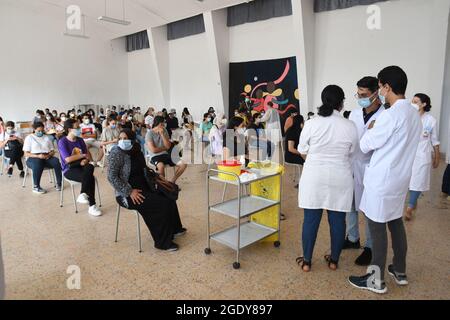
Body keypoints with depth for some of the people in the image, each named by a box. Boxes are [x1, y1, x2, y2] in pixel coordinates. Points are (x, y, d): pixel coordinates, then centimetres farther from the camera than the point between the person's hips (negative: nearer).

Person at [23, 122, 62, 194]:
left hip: (47, 158, 3)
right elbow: (26, 154, -1)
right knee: (38, 162, -40)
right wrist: (38, 156, -18)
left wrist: (49, 155, -10)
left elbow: (52, 151, 15)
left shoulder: (47, 138, 19)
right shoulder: (29, 138, 8)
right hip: (33, 158, -3)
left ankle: (59, 183, -22)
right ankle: (36, 187, -32)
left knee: (56, 161, -31)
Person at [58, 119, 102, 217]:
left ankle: (83, 195, -25)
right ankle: (92, 206, -23)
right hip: (69, 169, -5)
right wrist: (83, 155, -5)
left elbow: (88, 153, 10)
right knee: (90, 178, -31)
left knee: (90, 167, -32)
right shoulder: (62, 142, -7)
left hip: (82, 166, 5)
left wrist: (86, 160, -15)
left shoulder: (80, 140, 10)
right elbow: (68, 159, -16)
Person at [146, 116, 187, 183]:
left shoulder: (164, 131, 8)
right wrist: (165, 148, -2)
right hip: (155, 156, -6)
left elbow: (168, 146, -4)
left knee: (183, 164, -11)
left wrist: (162, 134, -12)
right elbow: (153, 150, -16)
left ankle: (172, 182, 5)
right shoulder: (149, 133, -8)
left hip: (165, 155, 6)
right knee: (161, 166, -41)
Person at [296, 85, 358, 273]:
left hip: (314, 177, 0)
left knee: (311, 218, 7)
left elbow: (303, 153, 0)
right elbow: (350, 153, 5)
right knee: (337, 219, 12)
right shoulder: (350, 126, -4)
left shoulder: (311, 123, -6)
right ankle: (334, 260, 25)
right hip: (340, 178, 1)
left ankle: (307, 261, 17)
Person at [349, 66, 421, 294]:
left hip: (382, 179, -9)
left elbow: (365, 146, -13)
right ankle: (400, 272, 32)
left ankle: (377, 280, 13)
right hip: (400, 177, 9)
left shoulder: (390, 115, -21)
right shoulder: (414, 114, 7)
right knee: (396, 223, 18)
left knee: (377, 227, 2)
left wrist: (370, 130, 5)